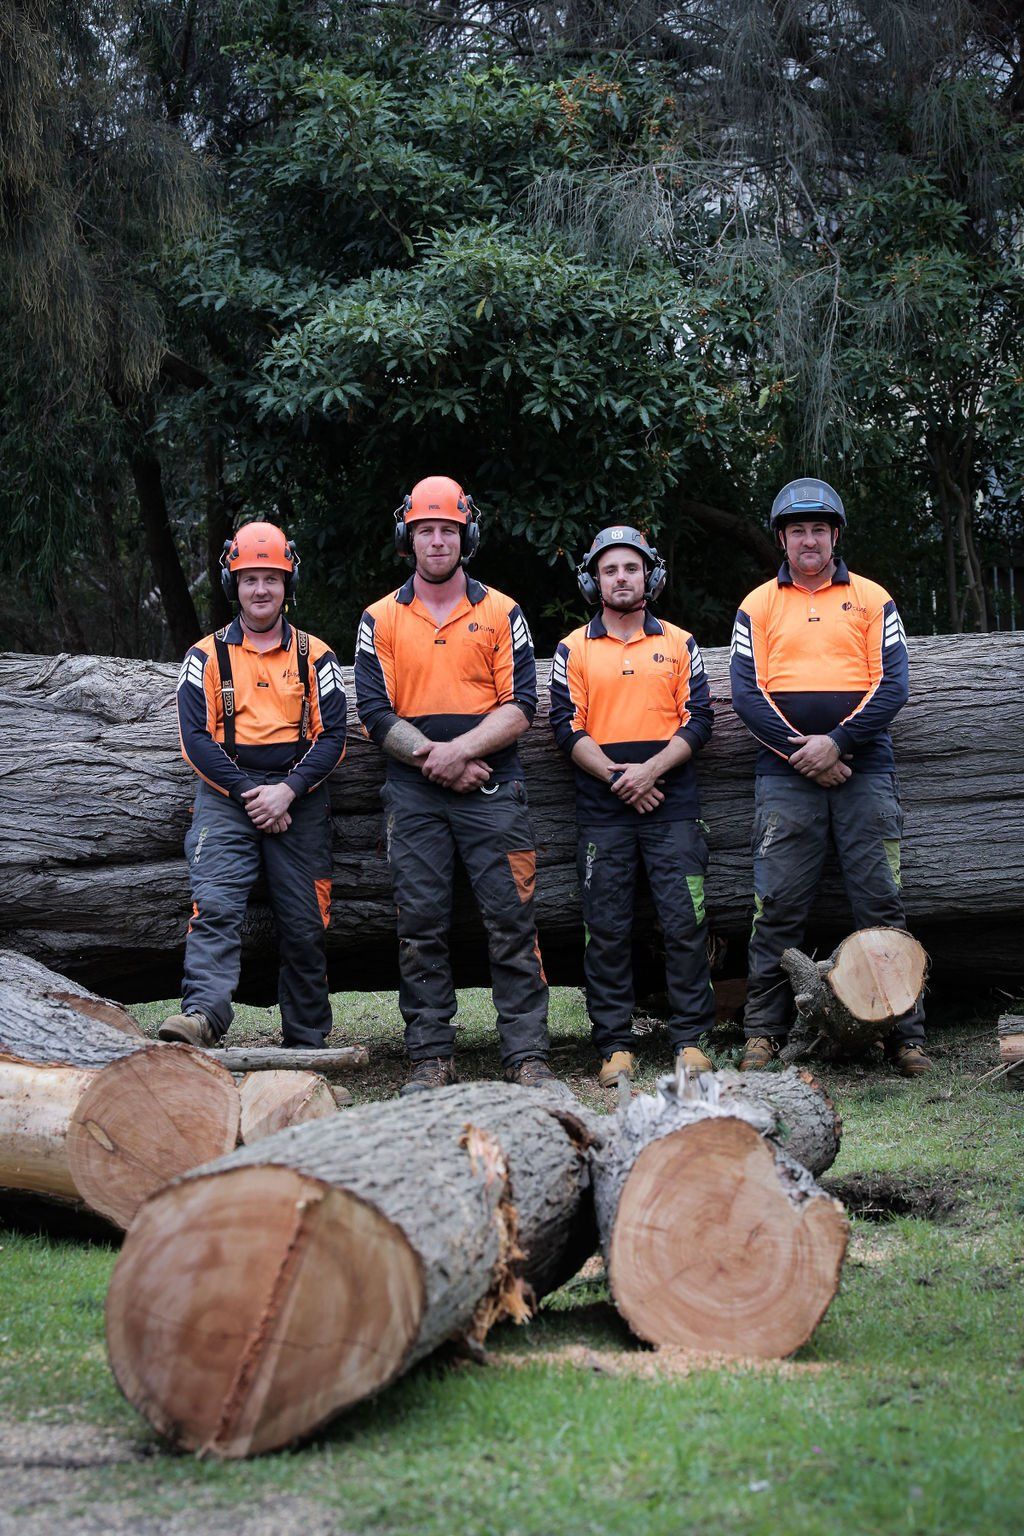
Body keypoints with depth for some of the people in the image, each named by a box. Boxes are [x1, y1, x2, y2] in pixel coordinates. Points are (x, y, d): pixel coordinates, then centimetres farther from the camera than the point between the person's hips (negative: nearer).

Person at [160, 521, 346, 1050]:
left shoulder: (315, 656, 10)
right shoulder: (207, 656, 8)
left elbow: (331, 736, 3)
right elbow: (196, 738, -1)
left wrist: (286, 790, -12)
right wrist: (249, 792, -11)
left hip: (299, 799, 1)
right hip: (226, 796, -1)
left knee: (305, 926, 2)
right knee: (215, 906, -21)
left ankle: (306, 1042, 12)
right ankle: (203, 1015, -34)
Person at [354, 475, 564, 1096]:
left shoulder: (502, 613, 8)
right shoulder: (381, 620, 9)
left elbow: (520, 707, 0)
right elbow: (376, 713, 2)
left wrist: (460, 749, -14)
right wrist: (435, 760, -10)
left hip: (492, 789, -1)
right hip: (414, 794, 1)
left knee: (511, 921, -4)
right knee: (421, 927, 2)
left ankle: (528, 1056, -2)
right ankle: (431, 1058, 8)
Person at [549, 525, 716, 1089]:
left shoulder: (680, 645, 12)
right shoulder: (573, 649, 10)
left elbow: (699, 720, 5)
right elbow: (566, 726, 3)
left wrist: (651, 768, -10)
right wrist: (614, 775, -10)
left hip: (672, 805, 0)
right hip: (601, 810, 0)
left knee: (685, 922, -4)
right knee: (606, 930, 0)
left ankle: (690, 1039, 3)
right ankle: (614, 1046, 5)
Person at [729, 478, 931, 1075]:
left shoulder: (872, 599, 11)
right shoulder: (758, 606, 11)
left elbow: (892, 685, 2)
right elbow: (748, 693, 2)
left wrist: (837, 742, -11)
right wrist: (801, 751, -9)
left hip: (865, 770, 0)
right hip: (786, 775, 0)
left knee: (882, 904, -1)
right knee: (778, 908, -2)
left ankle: (906, 1033, 2)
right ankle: (764, 1031, 3)